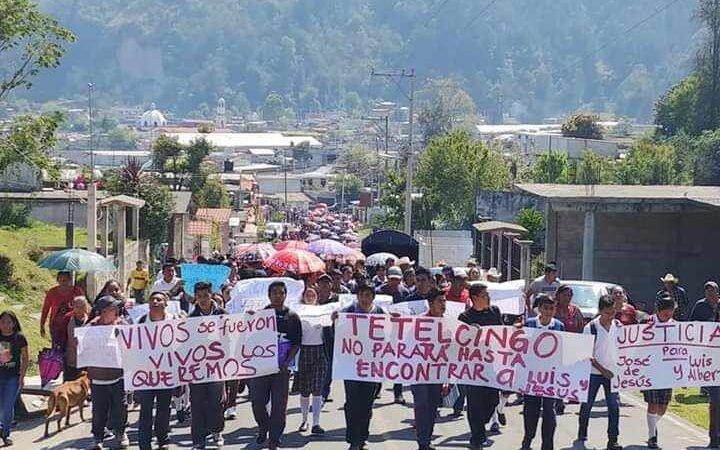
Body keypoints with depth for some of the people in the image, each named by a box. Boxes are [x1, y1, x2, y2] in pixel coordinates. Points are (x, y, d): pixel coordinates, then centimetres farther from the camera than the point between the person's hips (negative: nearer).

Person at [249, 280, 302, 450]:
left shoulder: (292, 317, 4)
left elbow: (297, 343, 3)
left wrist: (287, 362, -8)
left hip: (282, 367, 0)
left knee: (279, 406, -1)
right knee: (257, 401, 1)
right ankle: (263, 427, 31)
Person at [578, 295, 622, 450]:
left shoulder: (618, 326, -1)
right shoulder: (591, 328, -12)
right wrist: (603, 370, -14)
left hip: (612, 372, 2)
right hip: (594, 372, -2)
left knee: (614, 406, -5)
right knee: (587, 405, 8)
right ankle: (582, 435, 27)